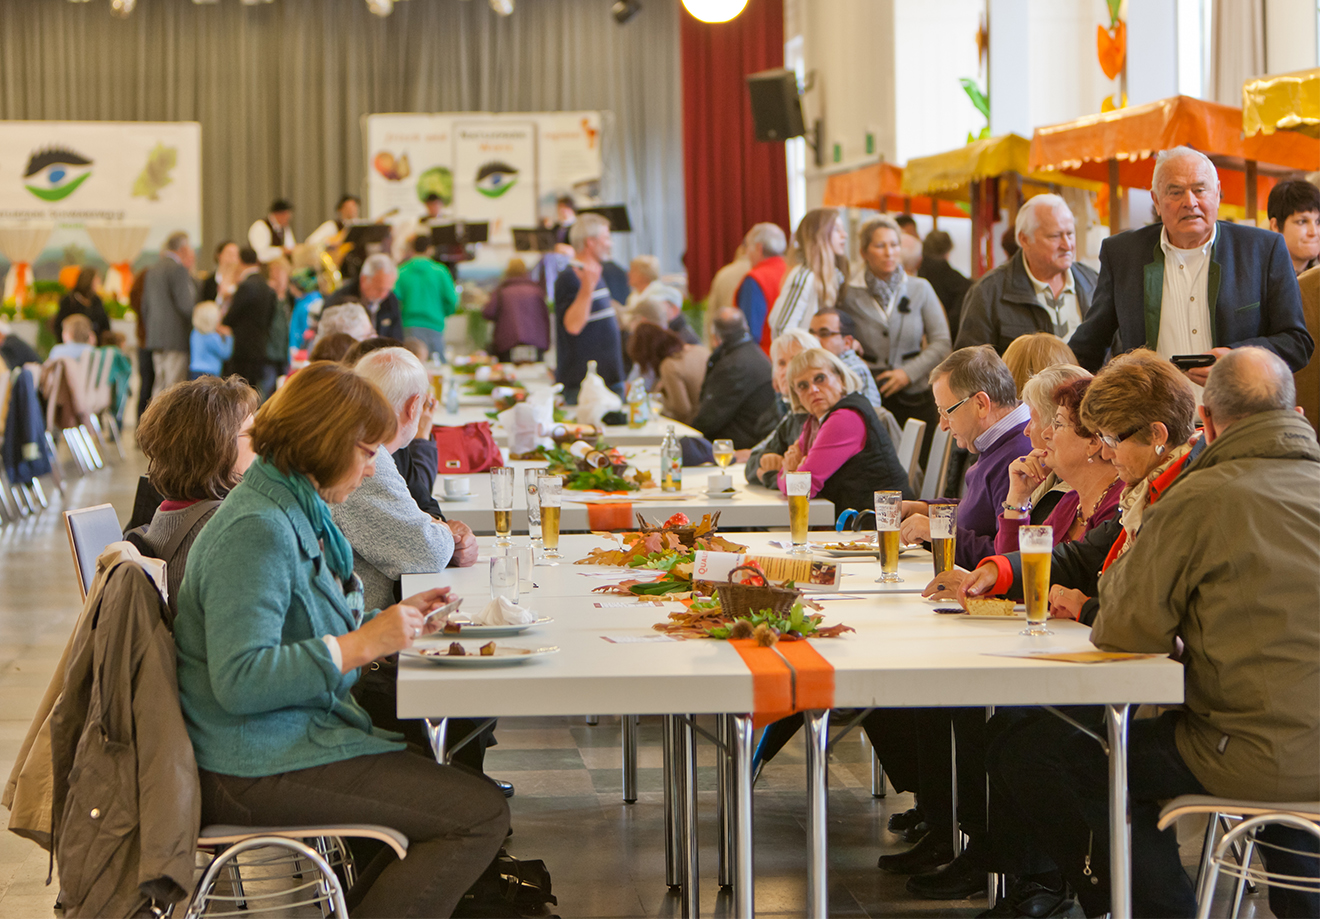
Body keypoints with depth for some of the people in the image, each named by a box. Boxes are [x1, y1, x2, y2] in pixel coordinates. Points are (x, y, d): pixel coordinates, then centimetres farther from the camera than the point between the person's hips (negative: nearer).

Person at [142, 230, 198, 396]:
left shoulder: (152, 269, 15)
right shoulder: (179, 269, -12)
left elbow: (145, 307, 19)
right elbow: (186, 306, -17)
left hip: (155, 337, 9)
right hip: (176, 338, -9)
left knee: (159, 384, 10)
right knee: (174, 388, -8)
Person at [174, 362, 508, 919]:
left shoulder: (296, 510, 14)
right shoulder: (256, 531, -19)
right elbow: (239, 680, -27)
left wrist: (393, 621, 9)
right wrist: (362, 644, -23)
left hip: (296, 738, 11)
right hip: (256, 771, -11)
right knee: (481, 817, -13)